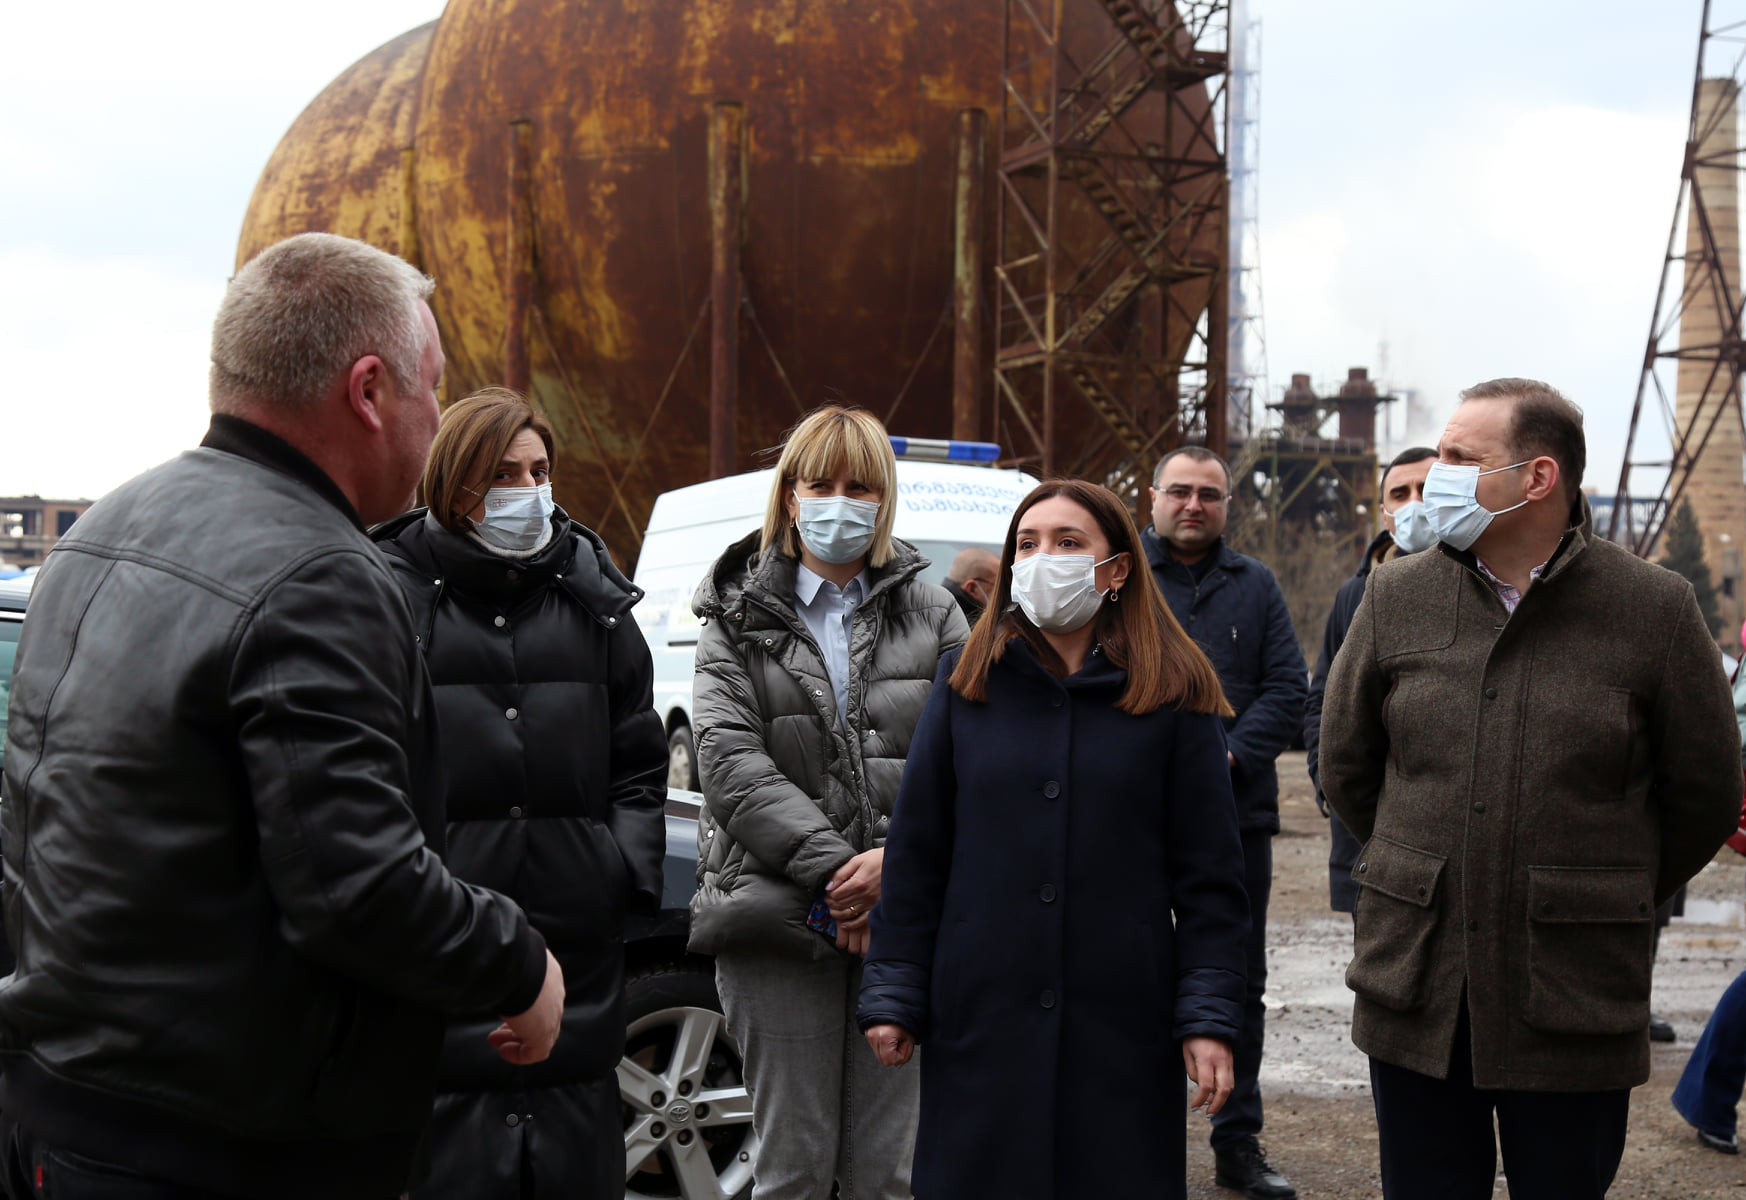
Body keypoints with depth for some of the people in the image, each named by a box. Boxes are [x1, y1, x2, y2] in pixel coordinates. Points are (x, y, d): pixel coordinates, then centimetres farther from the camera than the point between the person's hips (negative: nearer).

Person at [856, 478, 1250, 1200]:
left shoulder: (1174, 696, 1)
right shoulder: (966, 685, 5)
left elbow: (1209, 876, 1)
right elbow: (915, 856, 6)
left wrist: (1210, 1016, -5)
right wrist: (893, 996, 2)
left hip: (1122, 1029, -1)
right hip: (980, 1024, 1)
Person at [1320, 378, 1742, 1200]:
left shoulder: (1653, 608, -4)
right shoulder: (1396, 596, 3)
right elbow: (1345, 768, 15)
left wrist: (1608, 900, 11)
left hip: (1575, 1004, -2)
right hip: (1414, 989, 2)